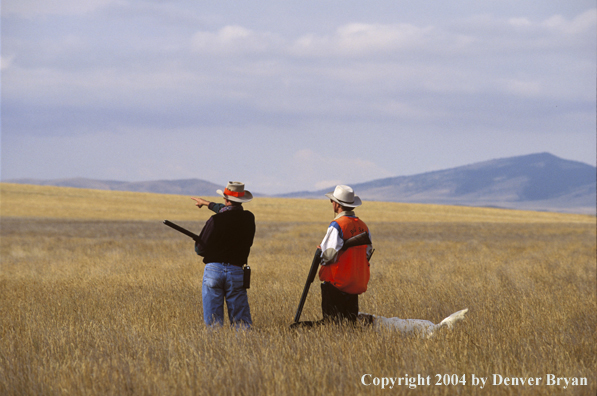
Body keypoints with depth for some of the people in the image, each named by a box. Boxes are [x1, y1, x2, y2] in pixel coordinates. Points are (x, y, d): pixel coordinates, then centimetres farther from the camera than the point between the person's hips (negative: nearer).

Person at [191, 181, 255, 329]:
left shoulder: (215, 220, -11)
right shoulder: (248, 218, 4)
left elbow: (200, 249, -7)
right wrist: (208, 204, 39)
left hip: (213, 270, -3)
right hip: (236, 272, 3)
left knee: (213, 322, 1)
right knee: (241, 322, 3)